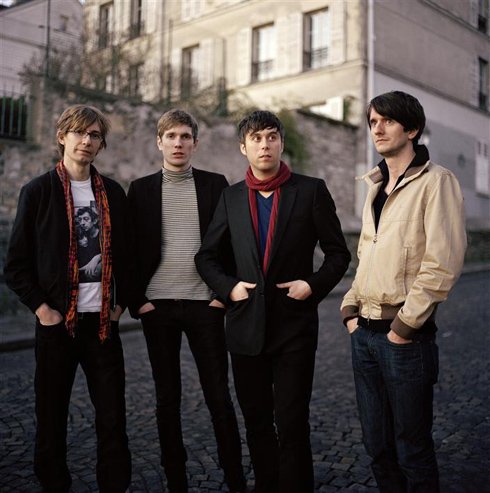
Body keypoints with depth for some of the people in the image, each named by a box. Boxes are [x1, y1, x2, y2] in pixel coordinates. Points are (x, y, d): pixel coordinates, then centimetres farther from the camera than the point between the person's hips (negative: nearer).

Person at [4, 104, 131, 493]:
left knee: (113, 417, 5)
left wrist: (121, 303, 5)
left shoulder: (113, 193, 8)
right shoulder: (38, 191, -1)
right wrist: (41, 308, -8)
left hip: (104, 321, 2)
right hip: (57, 321, -2)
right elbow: (16, 264, -1)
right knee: (52, 416, 9)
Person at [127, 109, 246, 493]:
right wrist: (137, 300, -2)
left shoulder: (215, 185, 5)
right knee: (167, 397, 9)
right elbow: (131, 249, 5)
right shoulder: (141, 189, 7)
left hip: (204, 304, -1)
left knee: (219, 396, 3)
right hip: (157, 306, 1)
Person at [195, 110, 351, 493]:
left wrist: (314, 285, -12)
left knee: (292, 424, -1)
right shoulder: (232, 197, 8)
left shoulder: (311, 191, -1)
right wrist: (228, 286, -4)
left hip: (294, 324, -3)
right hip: (246, 326, 4)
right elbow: (207, 256, 13)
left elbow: (338, 253, 3)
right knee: (256, 421, 14)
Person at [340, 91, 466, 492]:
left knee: (412, 450, 7)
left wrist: (405, 326, -17)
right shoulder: (376, 186, 15)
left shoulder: (435, 181, -8)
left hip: (404, 336, -7)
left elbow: (444, 262, -17)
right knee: (377, 445, 17)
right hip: (364, 332, 7)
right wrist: (351, 309, 9)